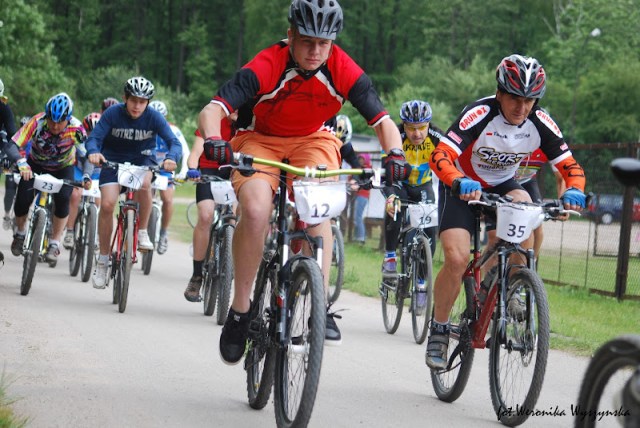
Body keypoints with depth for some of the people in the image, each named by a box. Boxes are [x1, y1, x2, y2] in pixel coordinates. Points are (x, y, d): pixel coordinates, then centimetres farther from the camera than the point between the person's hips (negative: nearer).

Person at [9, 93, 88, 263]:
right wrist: (22, 165, -54)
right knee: (22, 199, -15)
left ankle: (55, 244, -9)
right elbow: (14, 145, -37)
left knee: (62, 198, -25)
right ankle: (20, 233, 17)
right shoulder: (37, 122, -33)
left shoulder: (75, 128, -31)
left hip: (63, 167, 0)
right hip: (36, 164, 0)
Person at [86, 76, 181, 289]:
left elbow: (174, 142, -23)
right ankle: (103, 260, -2)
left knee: (144, 183, -35)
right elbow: (94, 137, -23)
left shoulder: (153, 117, -17)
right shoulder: (113, 113, -18)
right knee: (107, 204, -17)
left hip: (142, 160, 0)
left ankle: (142, 232, -15)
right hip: (114, 159, 0)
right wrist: (93, 152, -47)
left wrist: (171, 158, -46)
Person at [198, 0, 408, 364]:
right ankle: (240, 310, -14)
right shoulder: (267, 66, -28)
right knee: (255, 211, -30)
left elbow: (383, 120, -19)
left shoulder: (343, 69, -21)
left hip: (313, 141, 2)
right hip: (260, 140, -2)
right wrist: (214, 141, -57)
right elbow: (213, 109, -35)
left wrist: (395, 155, -40)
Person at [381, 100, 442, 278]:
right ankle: (389, 258, -15)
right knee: (394, 209, -33)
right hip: (400, 185, -2)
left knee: (430, 232, -13)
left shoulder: (436, 138, -26)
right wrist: (390, 196, -57)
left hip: (423, 186, 2)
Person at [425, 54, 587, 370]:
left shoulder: (540, 123, -18)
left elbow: (570, 166, -14)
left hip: (502, 186, 3)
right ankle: (439, 330, 1)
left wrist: (573, 190, -36)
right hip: (462, 186, -3)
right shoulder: (480, 114, -30)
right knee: (457, 259, -22)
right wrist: (460, 183, -58)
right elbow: (440, 156, -39)